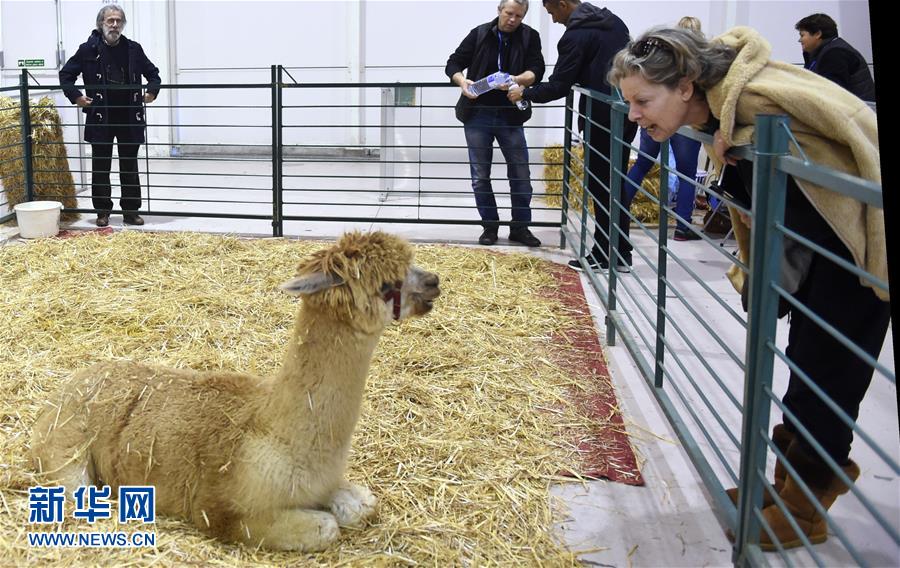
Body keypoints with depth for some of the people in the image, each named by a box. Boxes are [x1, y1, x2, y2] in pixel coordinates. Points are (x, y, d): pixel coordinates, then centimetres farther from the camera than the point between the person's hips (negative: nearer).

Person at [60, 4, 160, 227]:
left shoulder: (133, 49, 5)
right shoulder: (89, 49, 0)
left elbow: (153, 73, 17)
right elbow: (66, 74, 6)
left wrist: (152, 90, 0)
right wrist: (75, 96, -6)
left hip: (129, 117, 1)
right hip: (100, 118, -1)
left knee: (130, 166, 7)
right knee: (100, 166, 6)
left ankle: (131, 211, 15)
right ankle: (103, 211, 16)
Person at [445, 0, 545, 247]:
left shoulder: (530, 37, 2)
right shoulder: (479, 34, 3)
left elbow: (536, 69, -10)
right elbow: (453, 63, 4)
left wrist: (517, 80, -30)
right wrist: (462, 81, -17)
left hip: (510, 116, 0)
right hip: (477, 115, 0)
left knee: (521, 175, 2)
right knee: (480, 176, 4)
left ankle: (520, 227, 16)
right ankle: (490, 226, 18)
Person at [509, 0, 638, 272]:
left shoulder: (575, 36, -13)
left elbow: (558, 87, -12)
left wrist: (525, 93, 3)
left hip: (603, 119, -8)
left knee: (601, 187, 0)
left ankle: (603, 255, 6)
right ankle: (621, 254, 15)